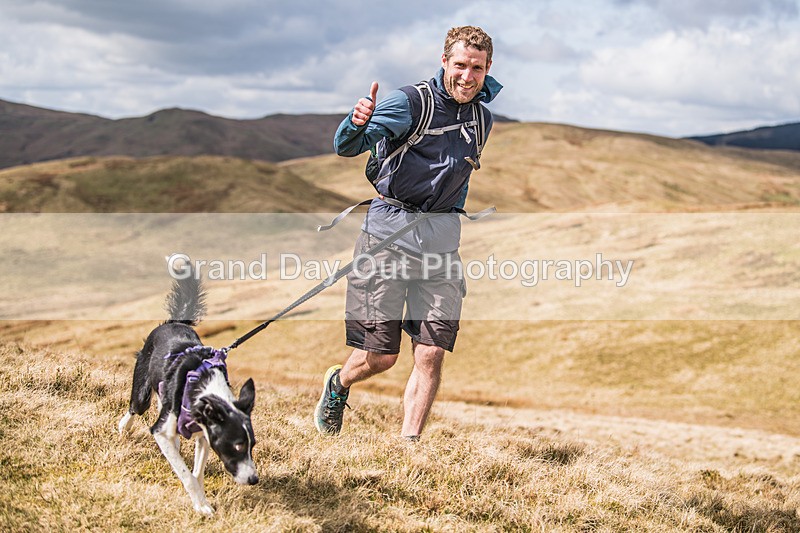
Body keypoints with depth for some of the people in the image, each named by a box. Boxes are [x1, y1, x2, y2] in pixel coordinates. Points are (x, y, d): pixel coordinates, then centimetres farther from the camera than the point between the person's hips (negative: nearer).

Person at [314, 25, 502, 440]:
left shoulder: (482, 118, 10)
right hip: (389, 231, -4)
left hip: (441, 240, 5)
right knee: (379, 357, -1)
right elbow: (346, 146, -23)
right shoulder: (410, 102, -9)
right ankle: (338, 383, 32)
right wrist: (357, 124, -46)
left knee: (431, 355, -5)